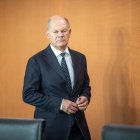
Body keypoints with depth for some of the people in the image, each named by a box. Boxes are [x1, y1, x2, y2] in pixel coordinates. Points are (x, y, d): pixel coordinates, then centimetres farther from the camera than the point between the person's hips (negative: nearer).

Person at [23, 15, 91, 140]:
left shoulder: (80, 58, 7)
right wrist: (59, 103, -18)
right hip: (51, 126, -4)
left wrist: (85, 97, -7)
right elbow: (28, 94, -10)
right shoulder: (37, 61, -8)